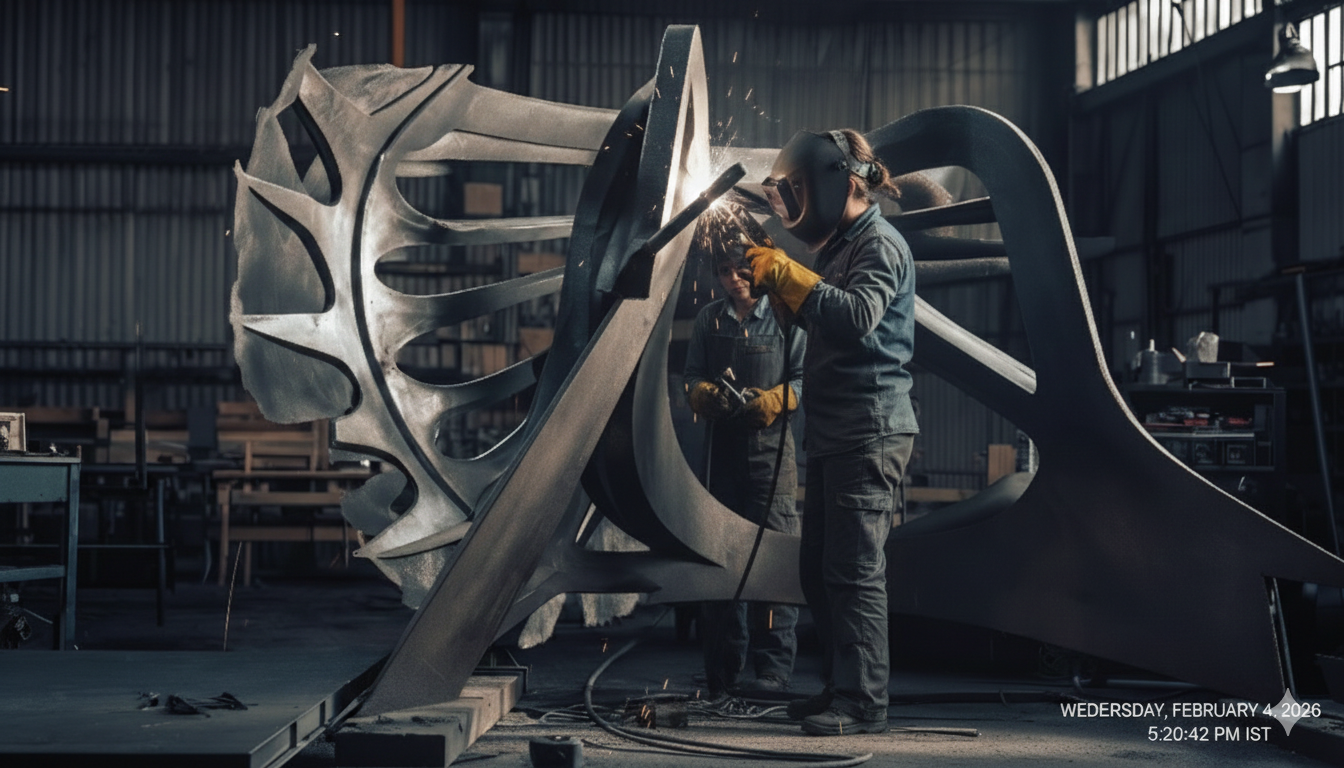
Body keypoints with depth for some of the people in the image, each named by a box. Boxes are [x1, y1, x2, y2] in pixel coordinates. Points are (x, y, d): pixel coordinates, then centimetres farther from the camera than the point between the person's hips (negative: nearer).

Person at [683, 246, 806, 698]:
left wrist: (772, 401, -16)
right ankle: (722, 672, 12)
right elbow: (693, 375, 13)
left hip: (770, 445, -4)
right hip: (720, 445, 4)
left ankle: (773, 667, -9)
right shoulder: (709, 320, 13)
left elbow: (803, 377, 2)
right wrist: (706, 395, -9)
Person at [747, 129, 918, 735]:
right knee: (819, 570, 13)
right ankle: (839, 689, 21)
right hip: (834, 435, 10)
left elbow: (857, 317, -26)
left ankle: (863, 704, -8)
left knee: (854, 570, -11)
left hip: (870, 433, -10)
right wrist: (773, 279, 13)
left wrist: (789, 274, -23)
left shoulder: (880, 243, -10)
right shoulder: (842, 245, 21)